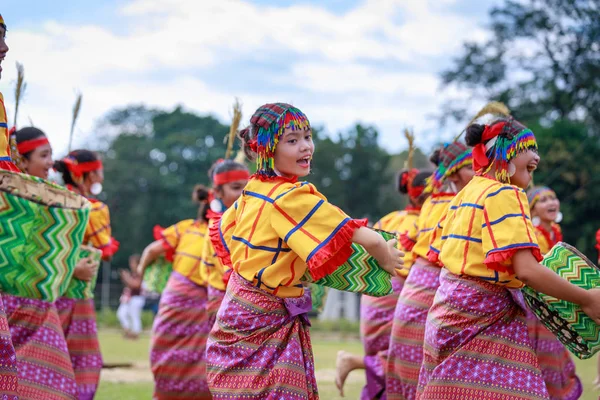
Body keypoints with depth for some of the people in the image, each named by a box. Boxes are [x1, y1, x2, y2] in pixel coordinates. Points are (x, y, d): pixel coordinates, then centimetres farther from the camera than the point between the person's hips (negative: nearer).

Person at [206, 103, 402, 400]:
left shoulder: (253, 190, 4)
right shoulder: (292, 197, -21)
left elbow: (222, 232, 23)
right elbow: (368, 239, -22)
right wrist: (387, 259, -2)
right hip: (265, 321, -9)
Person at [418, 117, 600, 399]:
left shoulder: (465, 194, 14)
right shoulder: (505, 195, -13)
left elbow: (438, 256, 19)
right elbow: (526, 270, -22)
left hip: (451, 307, 10)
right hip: (482, 314, -10)